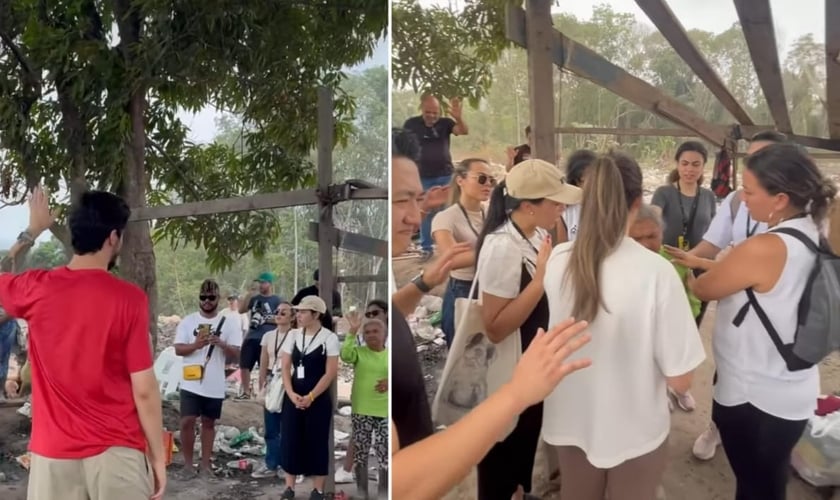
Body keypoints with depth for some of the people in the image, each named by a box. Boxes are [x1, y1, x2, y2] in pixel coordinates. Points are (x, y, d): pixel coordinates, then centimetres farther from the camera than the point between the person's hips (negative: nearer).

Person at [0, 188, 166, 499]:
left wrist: (32, 231, 25)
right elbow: (144, 390, -12)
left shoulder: (35, 289, -5)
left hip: (53, 453, 4)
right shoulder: (129, 299, -14)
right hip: (116, 453, -3)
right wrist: (158, 456, -2)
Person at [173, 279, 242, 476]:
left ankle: (205, 464, 20)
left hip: (215, 385, 0)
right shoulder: (188, 321, 2)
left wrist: (221, 344, -24)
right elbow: (178, 349, -2)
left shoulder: (229, 323, 0)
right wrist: (196, 345, -21)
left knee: (209, 423, 10)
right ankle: (188, 463, 12)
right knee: (187, 421, -3)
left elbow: (236, 352, -4)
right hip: (191, 383, 0)